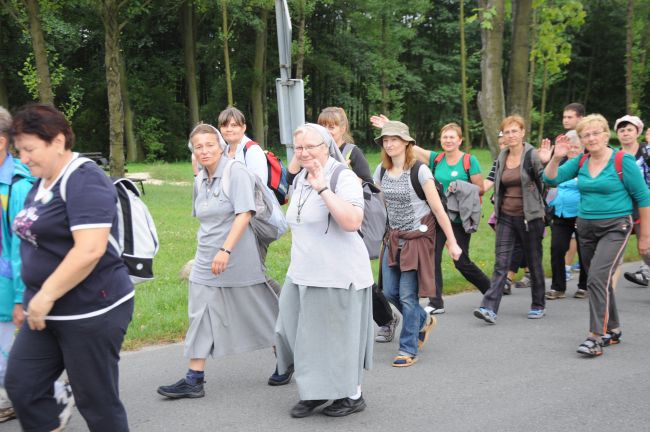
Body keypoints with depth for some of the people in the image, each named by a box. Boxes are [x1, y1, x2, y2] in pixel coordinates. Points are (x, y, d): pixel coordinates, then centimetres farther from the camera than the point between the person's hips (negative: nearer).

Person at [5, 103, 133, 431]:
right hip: (48, 312, 9)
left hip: (92, 312, -9)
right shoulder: (42, 182, 12)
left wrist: (46, 295, -21)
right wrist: (35, 298, 17)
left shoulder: (84, 181, -16)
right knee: (21, 385, 6)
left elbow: (90, 250, -26)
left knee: (96, 400, 2)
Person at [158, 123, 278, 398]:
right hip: (206, 261, 7)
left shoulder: (236, 172, -13)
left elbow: (244, 214, -21)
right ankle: (194, 380, 6)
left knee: (258, 313, 6)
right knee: (201, 316, 3)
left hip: (237, 260, -7)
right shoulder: (200, 180, 9)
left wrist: (226, 250, -27)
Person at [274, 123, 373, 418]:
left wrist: (323, 188, -29)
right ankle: (314, 391, 25)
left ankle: (352, 395, 20)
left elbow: (352, 222, -29)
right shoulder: (299, 180, 11)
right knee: (300, 334, 8)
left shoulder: (343, 177, -14)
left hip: (337, 277, -8)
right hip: (303, 274, 8)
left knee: (337, 336, 2)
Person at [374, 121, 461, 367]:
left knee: (407, 295, -6)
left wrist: (452, 242, -14)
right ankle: (424, 321, 34)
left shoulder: (419, 171, -13)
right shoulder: (381, 171, 3)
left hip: (418, 236, -6)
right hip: (394, 237, 6)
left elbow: (438, 209, -13)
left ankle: (409, 349, 7)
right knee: (390, 292, 7)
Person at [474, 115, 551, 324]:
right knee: (501, 263, -5)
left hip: (529, 217, -4)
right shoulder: (502, 158, 9)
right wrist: (497, 207, 17)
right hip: (506, 217, 4)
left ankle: (538, 305, 25)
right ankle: (489, 308, -13)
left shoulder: (532, 155, -8)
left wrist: (545, 163, -35)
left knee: (534, 262, 9)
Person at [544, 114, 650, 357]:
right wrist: (556, 158, -13)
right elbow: (552, 179, 5)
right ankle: (613, 330, 31)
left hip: (614, 228, -6)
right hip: (586, 227, 6)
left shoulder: (623, 161, -9)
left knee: (598, 277, -21)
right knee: (599, 281, 15)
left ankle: (596, 337, -18)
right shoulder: (581, 162, 6)